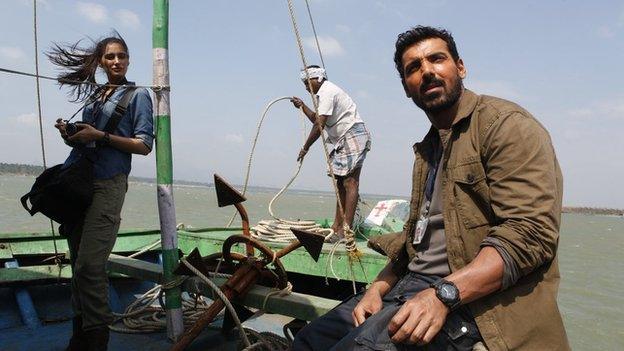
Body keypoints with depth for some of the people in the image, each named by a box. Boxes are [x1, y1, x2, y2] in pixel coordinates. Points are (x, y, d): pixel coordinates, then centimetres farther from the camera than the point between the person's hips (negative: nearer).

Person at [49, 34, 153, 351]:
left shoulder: (138, 95, 5)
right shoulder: (93, 95, 22)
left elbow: (144, 145, -4)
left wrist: (100, 136, -13)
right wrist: (70, 134, 5)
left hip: (107, 184, -6)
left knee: (89, 265, -14)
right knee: (77, 262, 9)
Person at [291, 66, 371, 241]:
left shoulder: (327, 92, -11)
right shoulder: (325, 92, 21)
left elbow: (319, 125, -19)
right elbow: (317, 120, 27)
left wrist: (305, 148, -13)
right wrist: (303, 106, 20)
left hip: (353, 136, -11)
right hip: (344, 140, 11)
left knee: (350, 182, -15)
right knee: (341, 182, 8)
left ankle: (345, 229, -18)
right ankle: (337, 225, 11)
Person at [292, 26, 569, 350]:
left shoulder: (506, 124, -6)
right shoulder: (427, 148, 20)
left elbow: (530, 231, -17)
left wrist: (443, 294, -26)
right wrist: (379, 287, 5)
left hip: (471, 298, -7)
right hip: (412, 284, 8)